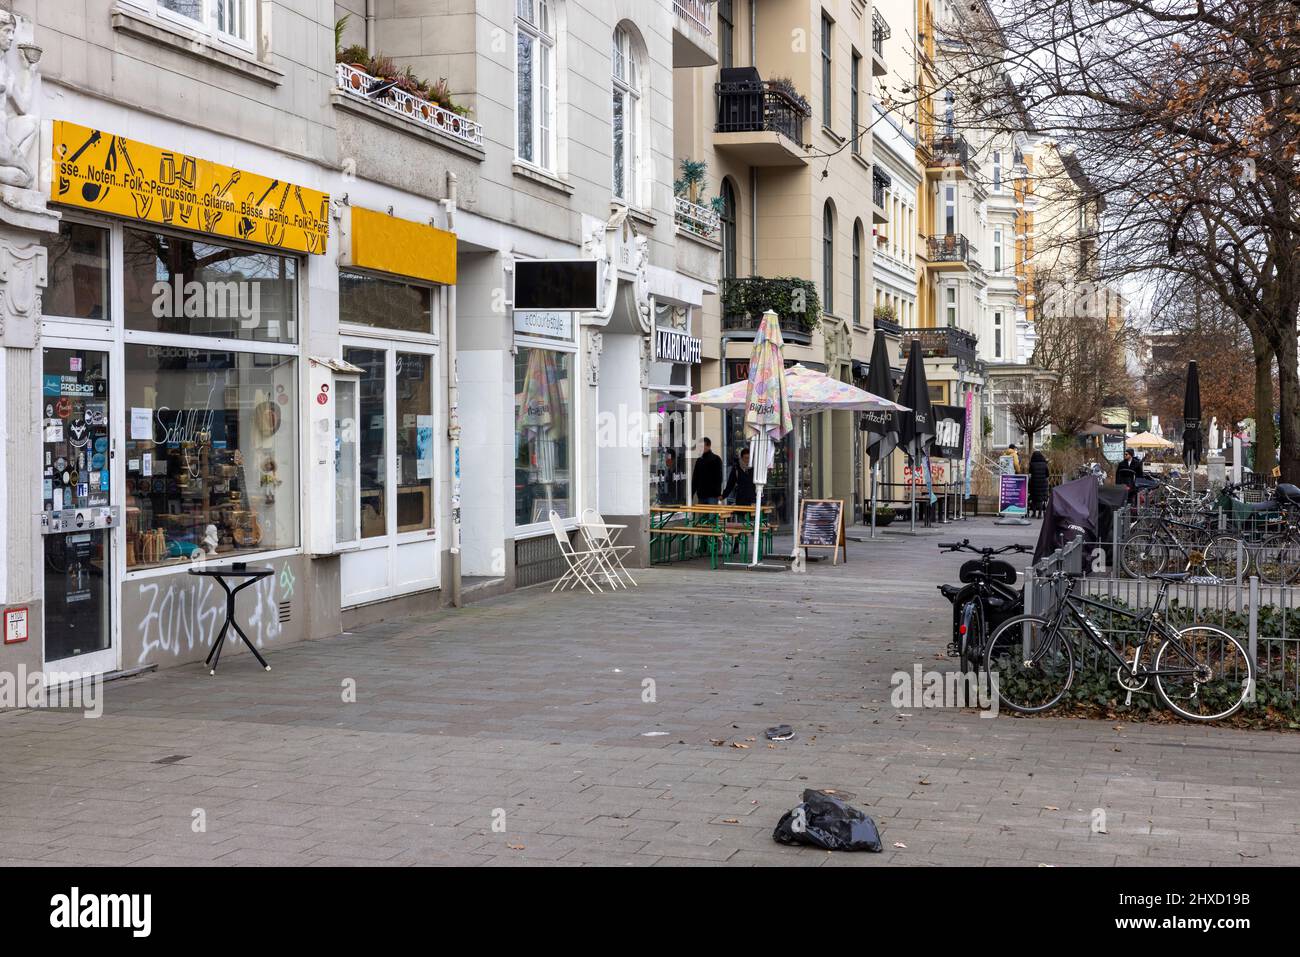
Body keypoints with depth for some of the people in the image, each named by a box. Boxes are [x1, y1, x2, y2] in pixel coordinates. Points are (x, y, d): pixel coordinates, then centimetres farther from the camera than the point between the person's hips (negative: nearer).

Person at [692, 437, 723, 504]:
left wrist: (718, 493, -14)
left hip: (712, 495, -5)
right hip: (701, 495, 5)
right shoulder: (699, 460, 15)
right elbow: (695, 478, 17)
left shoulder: (716, 459, 0)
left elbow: (719, 477, -6)